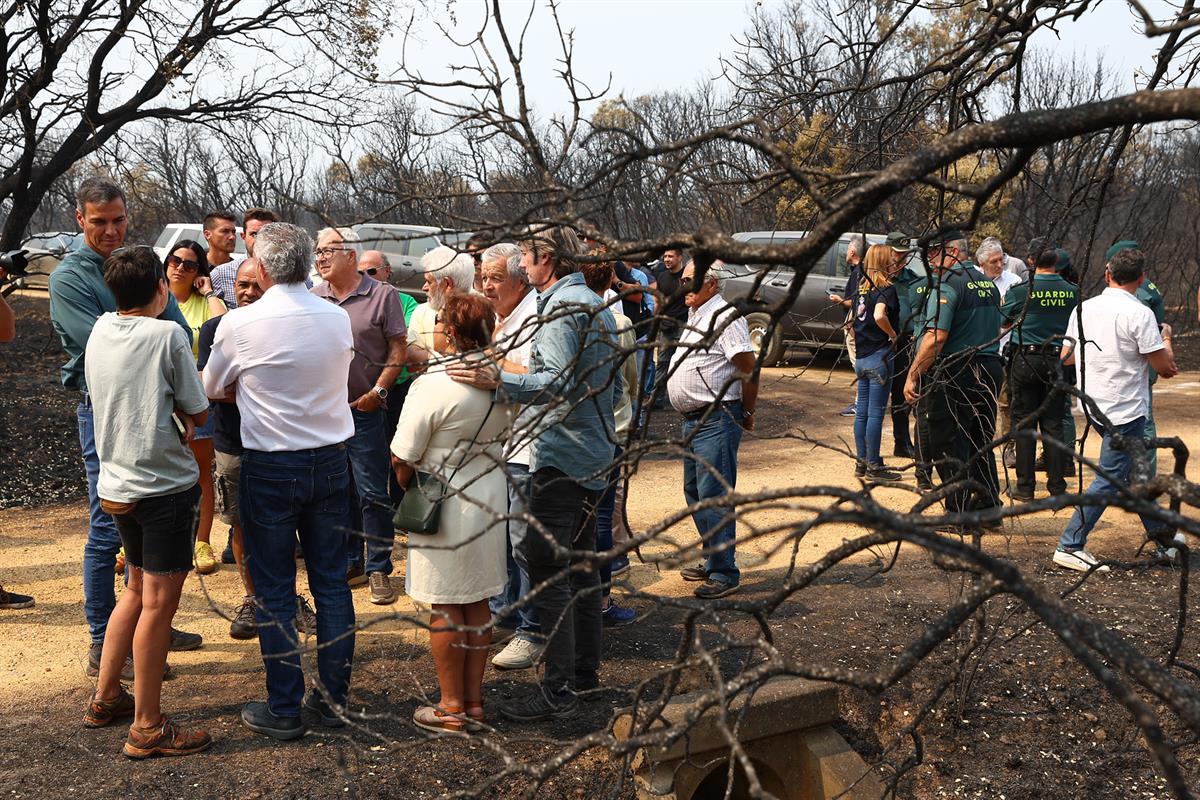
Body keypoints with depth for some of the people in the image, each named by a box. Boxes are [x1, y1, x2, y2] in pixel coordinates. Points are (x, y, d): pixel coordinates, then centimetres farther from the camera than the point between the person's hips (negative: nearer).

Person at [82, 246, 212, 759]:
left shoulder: (101, 329, 5)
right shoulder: (167, 335, -14)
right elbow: (198, 414, -9)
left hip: (117, 484, 7)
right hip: (165, 485, -7)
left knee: (138, 590, 22)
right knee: (159, 602, -1)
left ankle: (105, 697, 31)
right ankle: (147, 729, 5)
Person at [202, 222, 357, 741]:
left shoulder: (241, 325, -13)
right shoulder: (339, 320, -2)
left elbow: (211, 390, 4)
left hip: (270, 468, -4)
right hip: (331, 461, 4)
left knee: (274, 590, 5)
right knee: (331, 582, 12)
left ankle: (284, 709, 10)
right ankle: (334, 698, 19)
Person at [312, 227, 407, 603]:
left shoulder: (382, 296, -2)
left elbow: (397, 349, -3)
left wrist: (378, 391, -13)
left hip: (364, 410, -4)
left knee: (373, 493, -2)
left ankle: (378, 569, 6)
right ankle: (349, 562, 24)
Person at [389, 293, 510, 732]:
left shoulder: (433, 385, -20)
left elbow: (402, 458, -16)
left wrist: (407, 487, 3)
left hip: (445, 507, -6)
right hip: (490, 498, 7)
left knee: (445, 609, 4)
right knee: (477, 602, 14)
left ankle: (452, 707, 11)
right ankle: (474, 701, 21)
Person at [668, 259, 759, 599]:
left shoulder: (725, 317, -15)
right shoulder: (696, 315, 16)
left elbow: (749, 369, -18)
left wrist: (746, 413, -9)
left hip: (717, 419, -11)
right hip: (694, 419, 11)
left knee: (715, 495, -8)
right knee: (694, 492, 18)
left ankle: (724, 573, -3)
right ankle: (712, 559, 30)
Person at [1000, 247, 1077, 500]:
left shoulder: (1019, 291, -11)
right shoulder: (1073, 292, -1)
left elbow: (1003, 323, 2)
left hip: (1026, 360, -3)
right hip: (1059, 362, 3)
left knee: (1025, 423, 4)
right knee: (1053, 424, 9)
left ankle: (1025, 487, 6)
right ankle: (1057, 485, 11)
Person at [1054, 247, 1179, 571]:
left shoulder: (1084, 309, 3)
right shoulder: (1139, 314, -16)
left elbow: (1067, 356, 13)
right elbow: (1164, 365, -13)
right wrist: (1166, 338, 7)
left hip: (1095, 407, 8)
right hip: (1125, 410, -8)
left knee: (1135, 472, 19)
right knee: (1109, 480, -3)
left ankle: (1161, 535, 31)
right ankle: (1070, 547, -3)